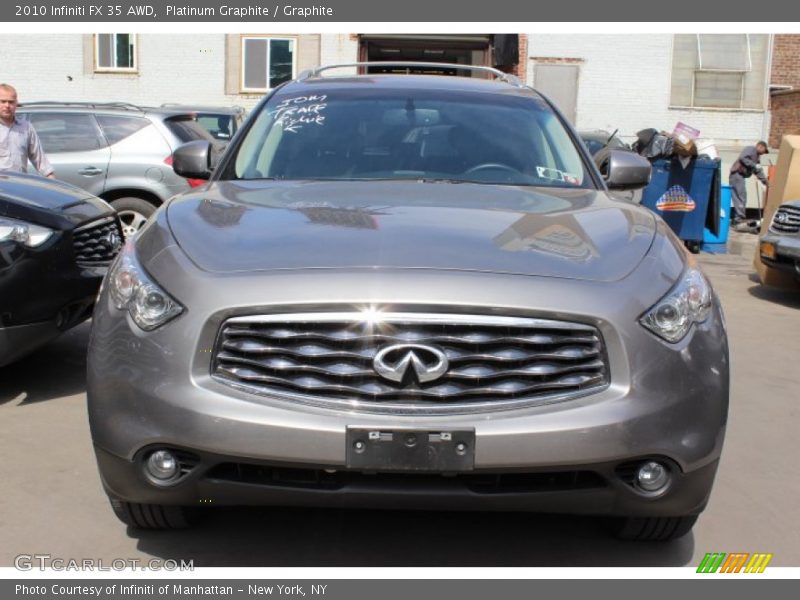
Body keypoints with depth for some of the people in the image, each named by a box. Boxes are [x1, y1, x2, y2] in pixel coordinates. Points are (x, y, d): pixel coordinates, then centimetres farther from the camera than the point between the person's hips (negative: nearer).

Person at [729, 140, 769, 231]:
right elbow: (742, 158, -22)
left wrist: (765, 181, 21)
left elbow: (758, 171, 27)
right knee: (741, 197, -13)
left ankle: (738, 220, 16)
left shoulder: (757, 156, 23)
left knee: (740, 198, 11)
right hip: (737, 174, -10)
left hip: (741, 176, 10)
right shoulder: (751, 149, -5)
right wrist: (754, 165, -18)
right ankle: (740, 220, -15)